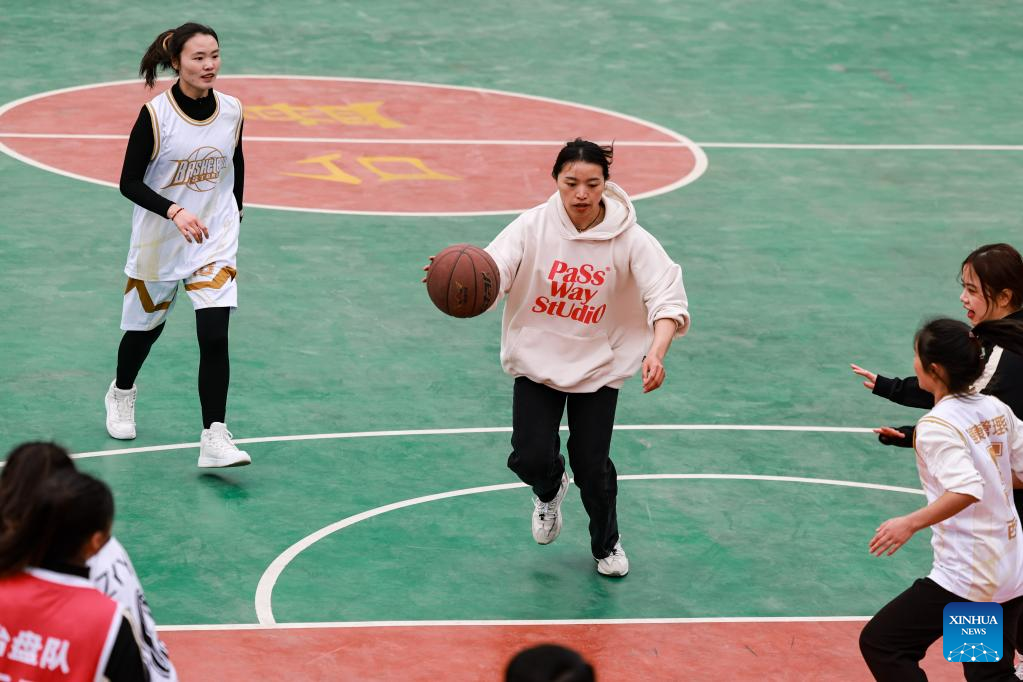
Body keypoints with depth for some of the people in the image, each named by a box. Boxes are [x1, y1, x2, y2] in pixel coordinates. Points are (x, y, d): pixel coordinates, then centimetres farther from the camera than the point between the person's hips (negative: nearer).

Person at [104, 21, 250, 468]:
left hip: (215, 242, 2)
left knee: (215, 337, -13)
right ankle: (121, 394, 49)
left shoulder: (231, 111, -6)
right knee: (146, 326, 18)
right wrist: (175, 211, -29)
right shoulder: (155, 115, -17)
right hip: (159, 242, -1)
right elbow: (130, 182, -16)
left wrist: (234, 215, 15)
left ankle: (215, 439, -14)